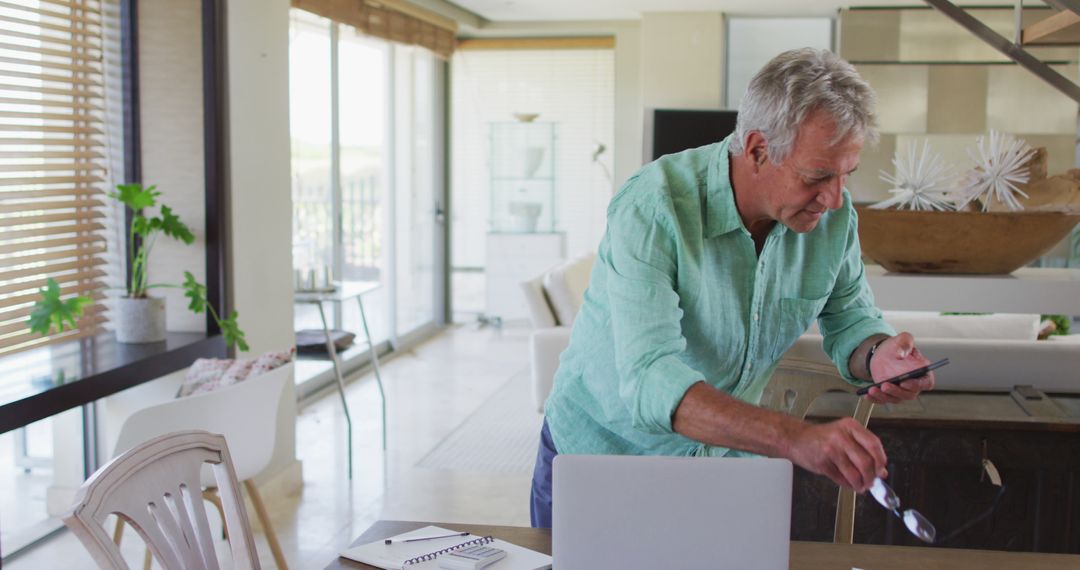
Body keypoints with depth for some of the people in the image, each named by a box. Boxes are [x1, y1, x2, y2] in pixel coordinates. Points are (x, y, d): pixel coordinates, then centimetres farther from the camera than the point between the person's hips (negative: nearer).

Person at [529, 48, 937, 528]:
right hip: (606, 449, -4)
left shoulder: (833, 216, -13)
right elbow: (650, 381, -41)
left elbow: (849, 321, 1)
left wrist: (878, 354, -25)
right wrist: (794, 438, -54)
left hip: (726, 453, 4)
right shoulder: (653, 209, -31)